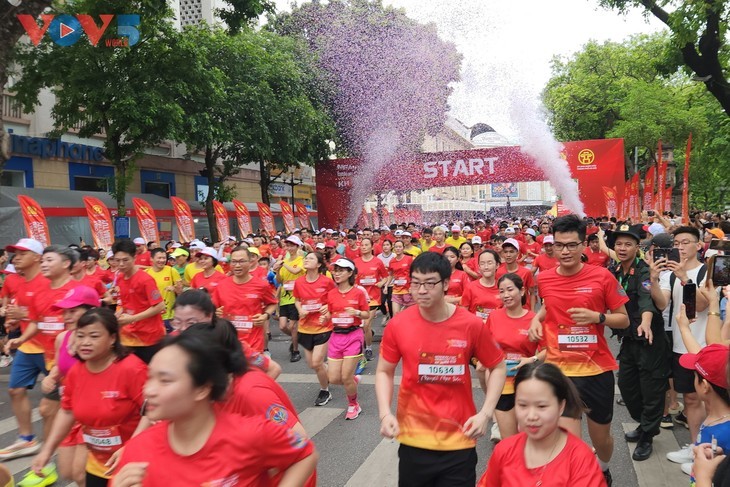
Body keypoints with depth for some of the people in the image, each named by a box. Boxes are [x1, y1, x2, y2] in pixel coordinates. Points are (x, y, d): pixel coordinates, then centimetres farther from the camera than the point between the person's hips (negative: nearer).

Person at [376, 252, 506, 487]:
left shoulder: (471, 324, -11)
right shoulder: (398, 325, -9)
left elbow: (497, 367, 3)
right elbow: (384, 372, 4)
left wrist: (486, 413, -8)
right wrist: (385, 413, -11)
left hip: (459, 439, -1)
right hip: (413, 438, 2)